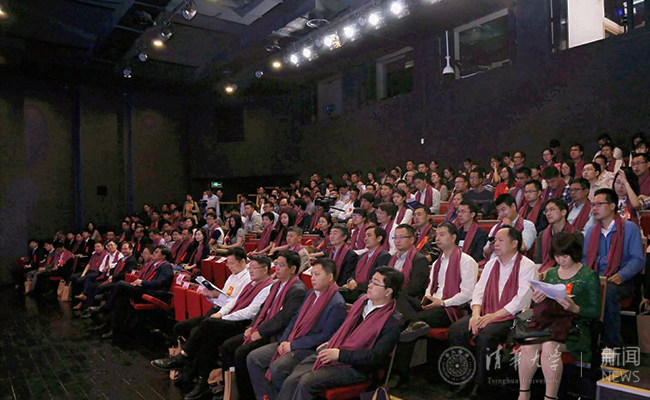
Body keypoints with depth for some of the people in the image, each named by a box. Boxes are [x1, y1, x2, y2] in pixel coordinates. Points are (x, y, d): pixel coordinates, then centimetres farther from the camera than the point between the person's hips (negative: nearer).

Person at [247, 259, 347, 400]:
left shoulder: (337, 305, -14)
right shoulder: (311, 293, 13)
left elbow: (324, 337, -18)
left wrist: (293, 345, -15)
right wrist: (283, 341, 0)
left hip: (311, 350, -8)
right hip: (290, 343, 8)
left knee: (277, 368, -30)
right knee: (253, 358, -3)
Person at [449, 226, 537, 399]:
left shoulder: (527, 266, -3)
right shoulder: (491, 264, 17)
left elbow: (521, 300, -14)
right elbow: (478, 292, 12)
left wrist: (493, 315, -20)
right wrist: (476, 314, -8)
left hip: (511, 317, -6)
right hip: (486, 314, 6)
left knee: (485, 335, -33)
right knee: (455, 330, -17)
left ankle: (480, 384, -14)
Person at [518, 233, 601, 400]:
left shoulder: (589, 276, 3)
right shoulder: (551, 273, 16)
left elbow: (595, 311, 0)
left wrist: (574, 308, -18)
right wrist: (537, 301, -4)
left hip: (575, 326, -4)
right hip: (549, 322, 4)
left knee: (549, 346, -34)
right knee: (528, 345, -27)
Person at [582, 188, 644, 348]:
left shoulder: (630, 228, 3)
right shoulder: (591, 231, 19)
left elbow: (637, 260, -3)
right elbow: (585, 258, 20)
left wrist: (621, 275, -20)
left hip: (619, 281, -4)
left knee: (607, 293, -37)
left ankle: (612, 342, -18)